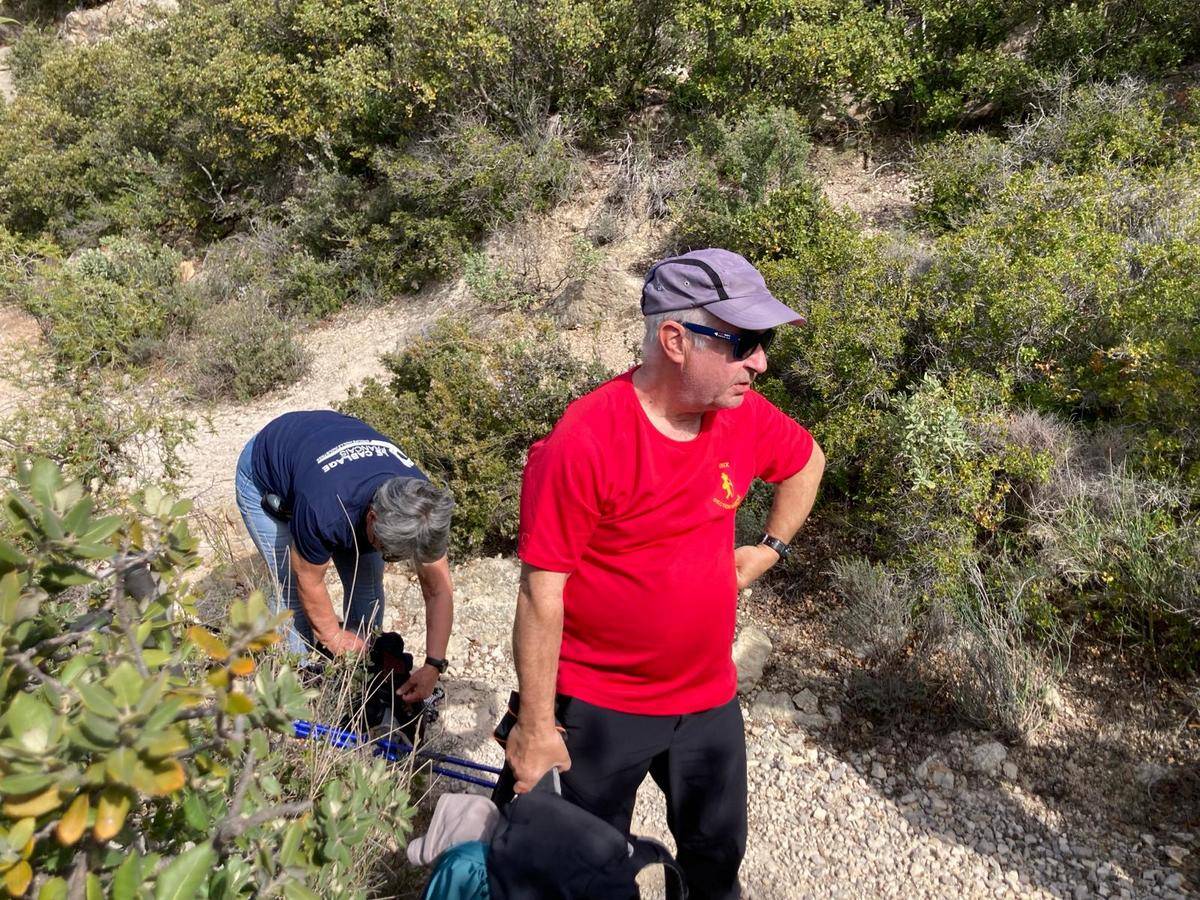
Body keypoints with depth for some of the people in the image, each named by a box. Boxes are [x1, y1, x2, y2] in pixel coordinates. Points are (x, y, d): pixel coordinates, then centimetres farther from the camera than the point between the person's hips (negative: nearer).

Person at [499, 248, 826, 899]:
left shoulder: (745, 416, -7)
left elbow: (807, 461, 16)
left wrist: (769, 549, 9)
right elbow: (541, 593, -21)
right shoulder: (583, 442, -25)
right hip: (598, 710, -5)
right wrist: (535, 727, -15)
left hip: (709, 698, 5)